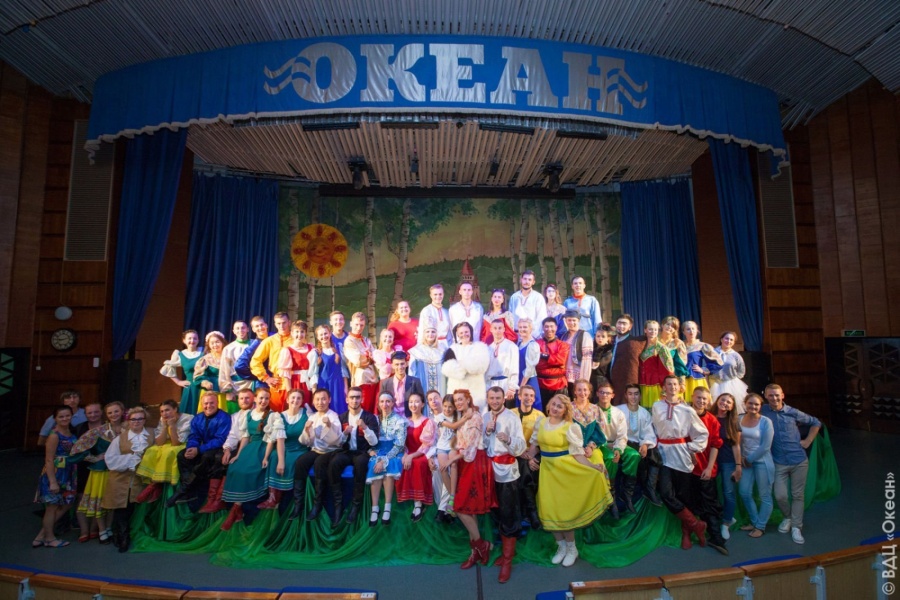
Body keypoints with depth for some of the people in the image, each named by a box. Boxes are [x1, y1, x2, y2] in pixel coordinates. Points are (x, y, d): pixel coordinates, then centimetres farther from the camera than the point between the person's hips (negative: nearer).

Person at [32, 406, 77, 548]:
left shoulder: (71, 434, 5)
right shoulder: (54, 435, -17)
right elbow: (49, 460, -18)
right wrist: (52, 482, -20)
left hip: (68, 475, 8)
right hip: (55, 475, -8)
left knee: (66, 505, 14)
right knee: (52, 507, 8)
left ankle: (42, 535, 26)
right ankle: (49, 538, 25)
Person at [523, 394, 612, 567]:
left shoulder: (571, 427, -10)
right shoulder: (541, 423, 4)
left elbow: (577, 454, -12)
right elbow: (534, 444, 13)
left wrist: (593, 466, -26)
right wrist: (530, 457, -4)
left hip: (564, 470, -4)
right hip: (546, 469, 4)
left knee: (563, 508, 1)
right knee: (549, 508, 7)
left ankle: (572, 548, 24)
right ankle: (561, 546, 28)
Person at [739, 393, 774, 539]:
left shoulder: (766, 421, -13)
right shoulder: (740, 419, -1)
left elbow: (765, 446, -14)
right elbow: (738, 440, 7)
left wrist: (750, 459, -9)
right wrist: (742, 458, -2)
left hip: (762, 462, -5)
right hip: (747, 461, 5)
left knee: (764, 496, 5)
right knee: (744, 493, 9)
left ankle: (760, 526, 20)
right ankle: (754, 521, 29)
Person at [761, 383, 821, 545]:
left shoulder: (794, 413, -3)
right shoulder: (763, 412, -7)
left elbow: (816, 423, 12)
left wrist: (808, 441, 5)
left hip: (799, 460, 1)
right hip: (779, 462, -1)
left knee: (798, 495, 7)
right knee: (780, 495, -2)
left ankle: (796, 527, 18)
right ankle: (787, 517, 27)